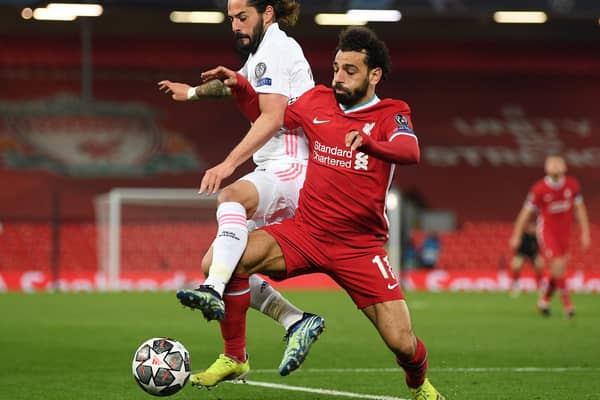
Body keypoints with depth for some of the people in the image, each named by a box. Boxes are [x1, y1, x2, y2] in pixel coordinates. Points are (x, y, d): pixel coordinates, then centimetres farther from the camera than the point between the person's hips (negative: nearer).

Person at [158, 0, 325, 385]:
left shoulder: (273, 48, -6)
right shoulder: (262, 53, 24)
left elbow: (273, 116, -21)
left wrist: (230, 162, -29)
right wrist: (193, 92, 62)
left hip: (291, 170, -11)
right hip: (276, 177, 11)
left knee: (232, 196, -40)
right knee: (215, 264, 6)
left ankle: (214, 292, -60)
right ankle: (298, 322, 5)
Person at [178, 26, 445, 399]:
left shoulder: (392, 114, -4)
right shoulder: (318, 101, 6)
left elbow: (410, 152, -27)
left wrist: (368, 142, -45)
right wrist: (241, 87, 7)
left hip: (360, 247, -2)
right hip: (306, 231, 2)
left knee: (402, 342, -9)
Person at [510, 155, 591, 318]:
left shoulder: (572, 185, -5)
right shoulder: (539, 189, -15)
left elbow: (580, 209, 5)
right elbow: (526, 212, -8)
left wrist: (585, 233, 3)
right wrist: (516, 236, -5)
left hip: (564, 232, 5)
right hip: (546, 231, -5)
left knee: (559, 269, 7)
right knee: (558, 265, -15)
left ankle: (544, 300, 27)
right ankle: (567, 303, -6)